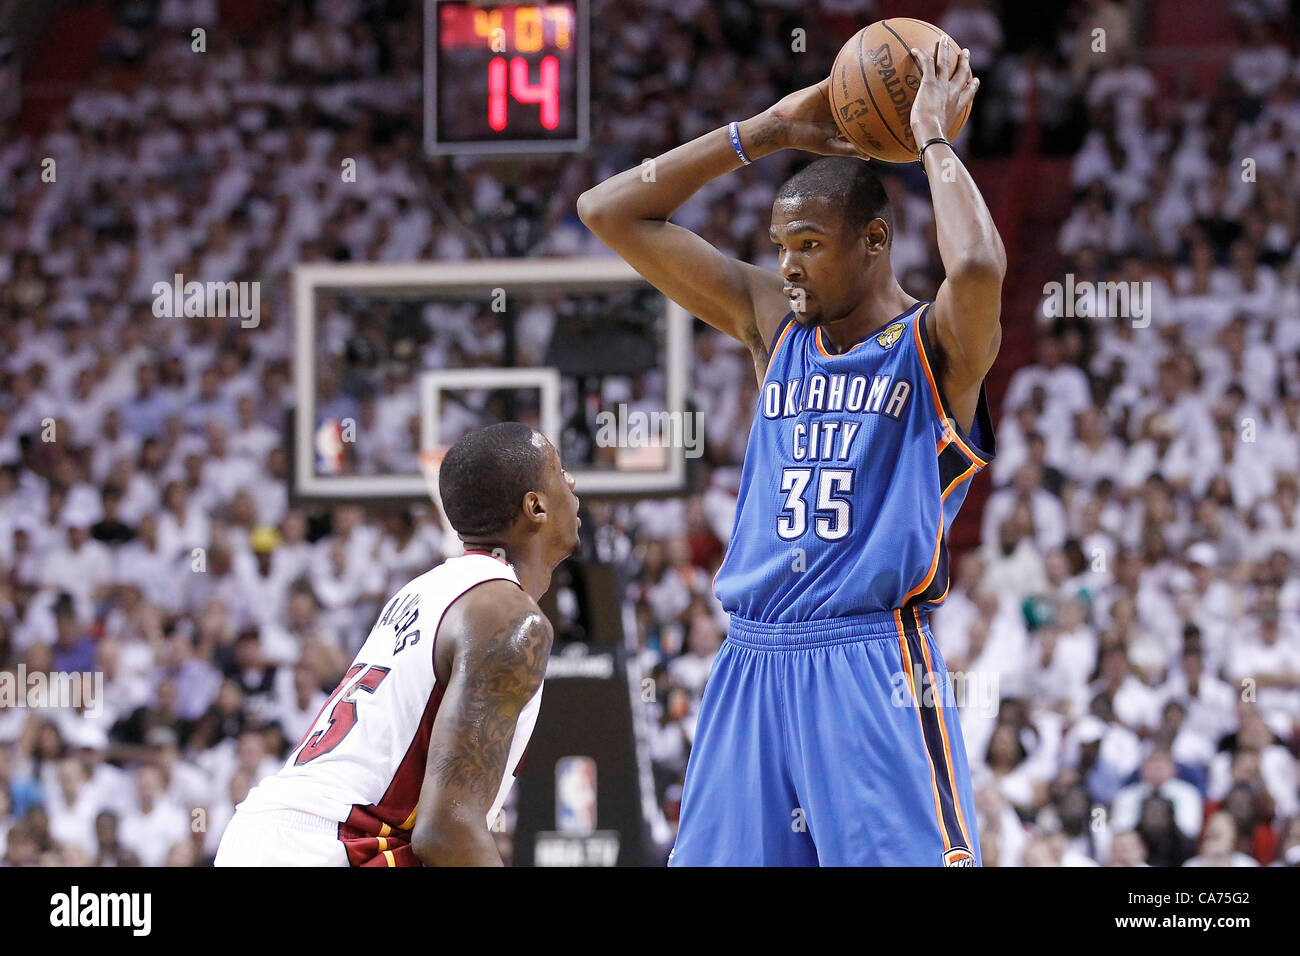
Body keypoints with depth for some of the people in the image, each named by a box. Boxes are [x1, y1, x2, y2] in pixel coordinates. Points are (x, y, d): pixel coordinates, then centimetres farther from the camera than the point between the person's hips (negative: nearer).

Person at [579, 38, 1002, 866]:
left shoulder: (937, 345, -1)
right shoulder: (772, 321, 15)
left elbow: (977, 267, -26)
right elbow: (610, 212, 13)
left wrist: (933, 138, -11)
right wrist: (768, 132, 8)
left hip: (873, 666, -6)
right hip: (752, 661, 6)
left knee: (910, 858, -13)